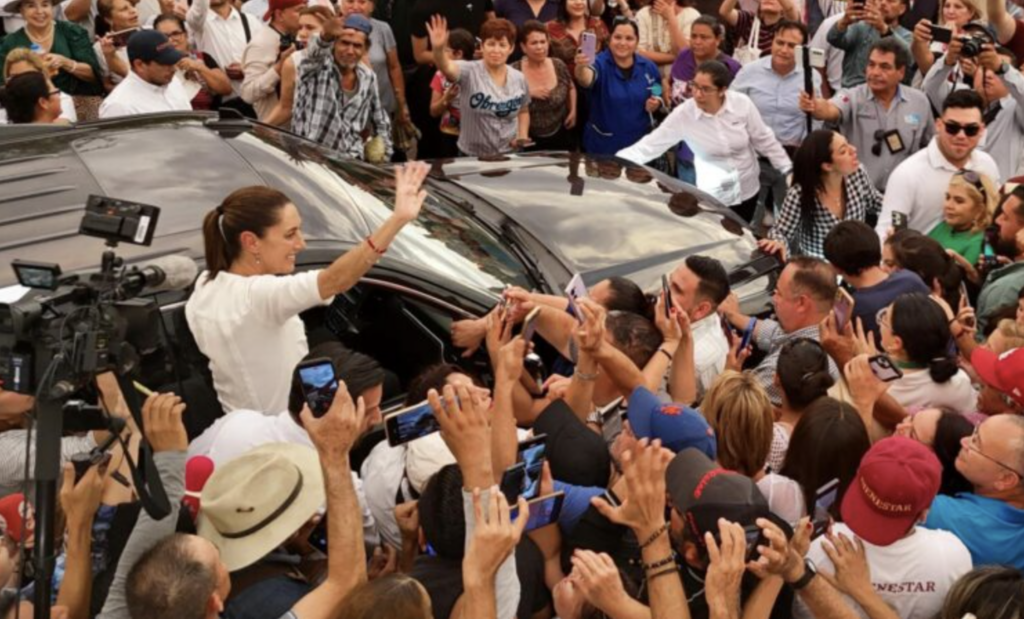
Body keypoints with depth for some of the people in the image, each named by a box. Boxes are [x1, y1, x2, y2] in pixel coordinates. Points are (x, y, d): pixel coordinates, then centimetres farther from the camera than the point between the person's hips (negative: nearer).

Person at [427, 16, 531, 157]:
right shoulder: (470, 71, -12)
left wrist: (523, 135, -2)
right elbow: (447, 68, -34)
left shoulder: (519, 79, 0)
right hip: (472, 157, -3)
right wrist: (438, 49, -54)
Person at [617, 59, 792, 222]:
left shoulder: (742, 104, -18)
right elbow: (650, 145, -19)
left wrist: (789, 171, -1)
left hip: (747, 190, 2)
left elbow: (764, 140, -5)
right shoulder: (683, 115, -20)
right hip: (713, 195, -1)